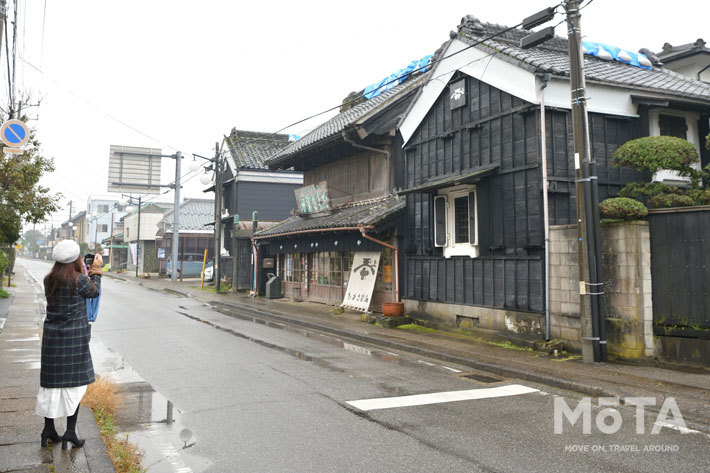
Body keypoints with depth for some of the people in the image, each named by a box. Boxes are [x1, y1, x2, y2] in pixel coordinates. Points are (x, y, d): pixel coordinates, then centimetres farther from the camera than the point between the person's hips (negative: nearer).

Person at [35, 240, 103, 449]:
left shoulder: (49, 280, 2)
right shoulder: (79, 280, -15)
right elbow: (94, 292, 3)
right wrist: (96, 271, 16)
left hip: (52, 336, 6)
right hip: (74, 336, -6)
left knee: (52, 381, 13)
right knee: (74, 381, 3)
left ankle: (48, 429, 23)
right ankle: (70, 432, 4)